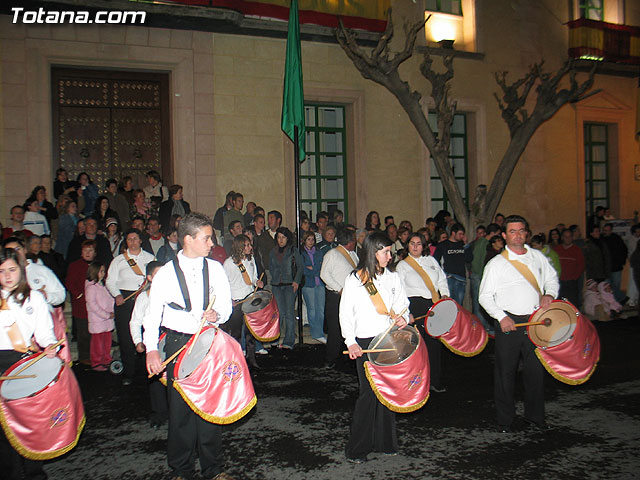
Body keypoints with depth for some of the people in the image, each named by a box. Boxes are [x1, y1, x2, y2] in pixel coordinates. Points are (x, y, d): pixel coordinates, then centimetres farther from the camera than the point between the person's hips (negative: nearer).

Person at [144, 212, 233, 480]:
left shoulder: (215, 269, 5)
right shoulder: (166, 273, -3)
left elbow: (226, 305, 7)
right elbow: (153, 314, -3)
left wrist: (217, 315, -16)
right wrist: (151, 349, -13)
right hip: (178, 344, -2)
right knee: (180, 407, 4)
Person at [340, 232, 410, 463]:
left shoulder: (392, 277, 11)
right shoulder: (354, 279, -2)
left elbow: (402, 303, 18)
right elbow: (346, 313, -2)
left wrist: (403, 318, -4)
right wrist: (350, 342, -11)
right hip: (365, 342, -4)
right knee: (369, 392, -5)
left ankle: (384, 441, 23)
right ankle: (357, 448, 9)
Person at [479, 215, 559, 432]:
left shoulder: (538, 256, 9)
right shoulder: (496, 263, -3)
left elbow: (552, 278, 21)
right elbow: (485, 296, -4)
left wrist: (549, 294, 0)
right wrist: (501, 316, -16)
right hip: (509, 322, -3)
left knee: (536, 369, 9)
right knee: (506, 372, 3)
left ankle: (535, 415, 28)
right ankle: (505, 419, 16)